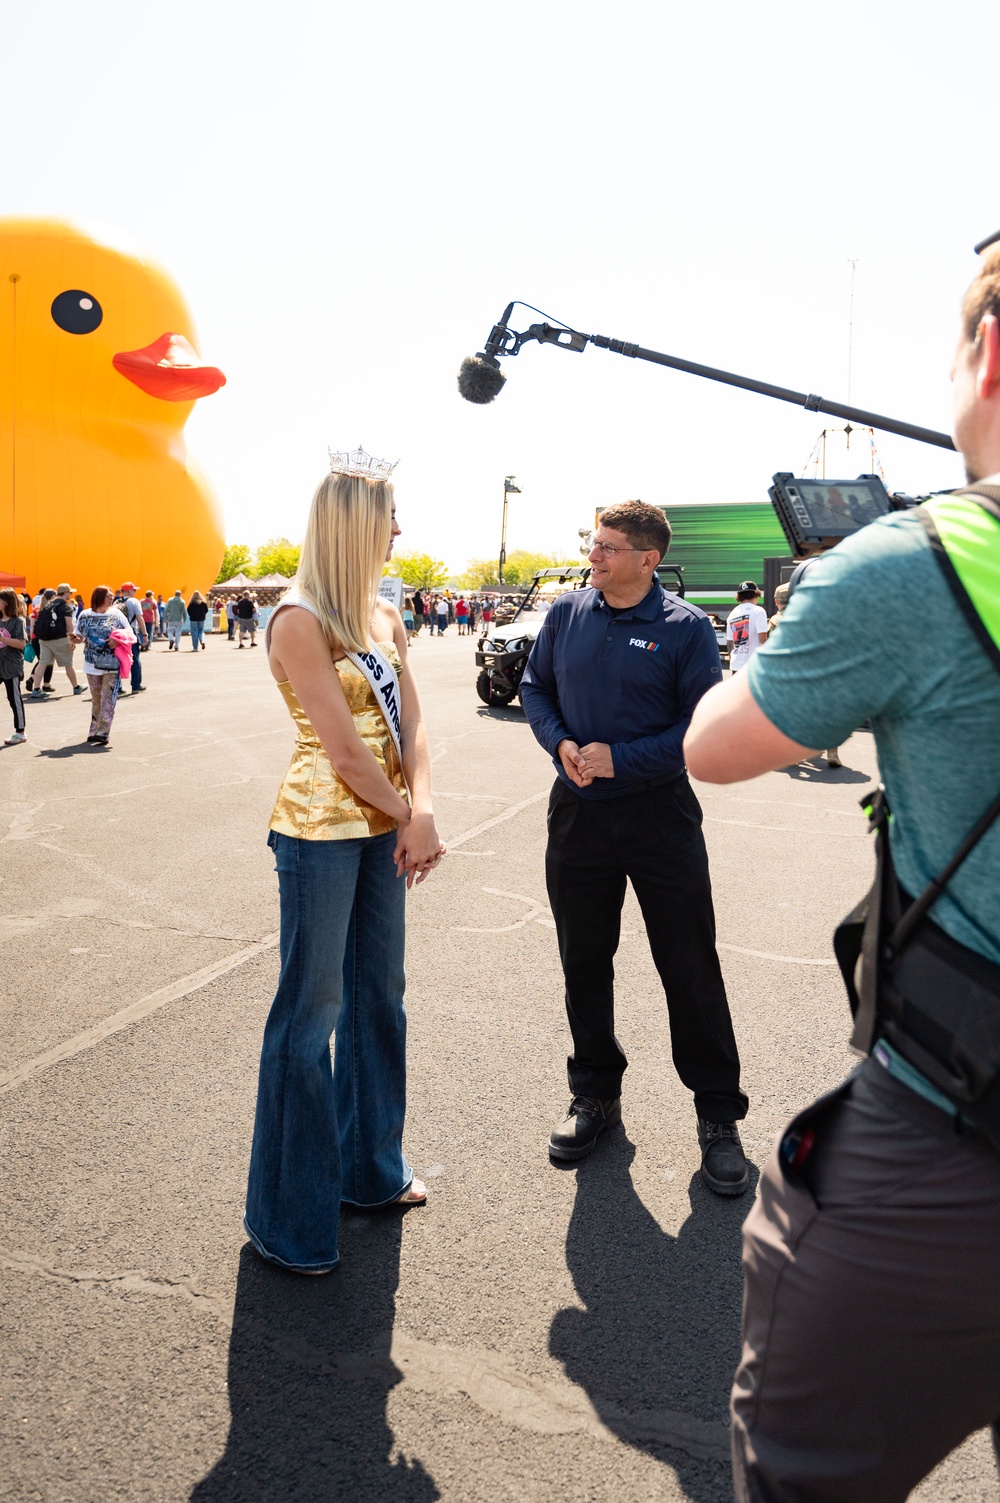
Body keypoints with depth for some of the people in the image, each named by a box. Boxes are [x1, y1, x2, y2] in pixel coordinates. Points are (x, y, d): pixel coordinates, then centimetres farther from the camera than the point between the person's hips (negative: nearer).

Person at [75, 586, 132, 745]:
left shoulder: (116, 614, 1)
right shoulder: (85, 615, 6)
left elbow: (129, 632, 2)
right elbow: (80, 636, 13)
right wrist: (76, 639, -10)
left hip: (112, 665, -3)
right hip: (92, 665, 3)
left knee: (107, 700, -8)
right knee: (97, 700, 12)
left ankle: (102, 733, -9)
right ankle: (95, 731, 22)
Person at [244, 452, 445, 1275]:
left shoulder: (384, 616, 10)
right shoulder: (299, 620, -14)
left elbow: (411, 723, 3)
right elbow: (345, 748, -17)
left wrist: (420, 813, -12)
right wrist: (408, 821, -7)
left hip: (383, 827, 8)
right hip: (322, 830, -8)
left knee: (379, 997, 16)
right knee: (311, 1012, 1)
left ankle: (372, 1169, 35)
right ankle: (289, 1216, 18)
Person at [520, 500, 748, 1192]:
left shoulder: (687, 626, -9)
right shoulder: (567, 613, 3)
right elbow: (535, 686, 12)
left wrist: (621, 759, -18)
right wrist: (561, 744, -7)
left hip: (660, 816, -4)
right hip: (578, 815, 4)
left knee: (691, 967, 3)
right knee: (584, 963, 15)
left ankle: (718, 1114, 20)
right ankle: (596, 1094, 34)